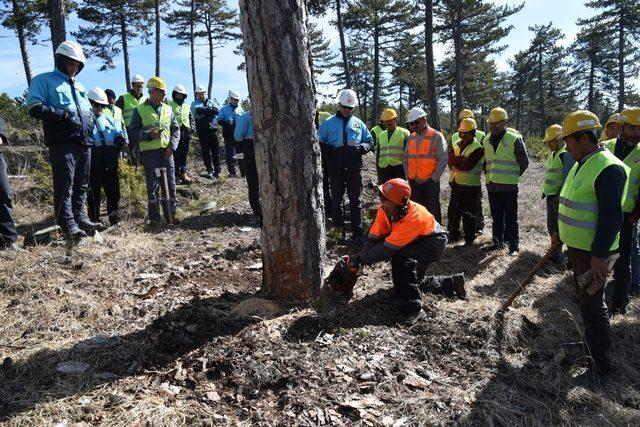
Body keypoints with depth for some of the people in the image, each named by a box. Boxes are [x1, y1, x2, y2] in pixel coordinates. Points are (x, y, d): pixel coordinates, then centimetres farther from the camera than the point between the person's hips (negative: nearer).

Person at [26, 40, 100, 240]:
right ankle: (68, 225, -6)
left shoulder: (79, 86, 25)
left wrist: (90, 125, 12)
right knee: (65, 186, -8)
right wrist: (63, 115, -17)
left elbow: (89, 112, 34)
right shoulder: (44, 80, 3)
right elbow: (34, 107, -10)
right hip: (62, 143, -7)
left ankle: (80, 218, 19)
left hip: (84, 143, 7)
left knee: (81, 185, 11)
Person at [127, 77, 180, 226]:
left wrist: (172, 146, -1)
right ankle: (154, 218, 8)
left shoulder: (167, 109, 12)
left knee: (170, 184, 6)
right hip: (149, 152, -3)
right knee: (153, 185, -1)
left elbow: (176, 129, 14)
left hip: (166, 152, 4)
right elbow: (133, 133, 0)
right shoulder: (140, 110, 1)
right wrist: (148, 134, -17)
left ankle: (171, 214, 17)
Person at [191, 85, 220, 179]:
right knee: (206, 151, 1)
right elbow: (197, 110, -10)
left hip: (213, 129, 1)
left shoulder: (211, 101, 17)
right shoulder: (194, 103, 11)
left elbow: (217, 110, -1)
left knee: (216, 150, 2)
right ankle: (209, 170, 8)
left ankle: (217, 170, 9)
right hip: (202, 130, -1)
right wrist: (210, 110, -8)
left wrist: (204, 111, -8)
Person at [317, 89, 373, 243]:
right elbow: (319, 143, 3)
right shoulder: (329, 123, 4)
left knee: (355, 201, 1)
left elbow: (369, 142, 15)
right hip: (335, 168, -1)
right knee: (336, 199, 10)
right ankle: (337, 225, 27)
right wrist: (332, 150, -15)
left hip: (354, 168, 1)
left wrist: (360, 148, -7)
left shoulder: (358, 123, 10)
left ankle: (357, 233, 4)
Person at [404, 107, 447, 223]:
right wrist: (408, 176, 7)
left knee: (433, 211, 1)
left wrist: (434, 178, -13)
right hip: (414, 182, 6)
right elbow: (406, 159, 16)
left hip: (430, 182, -5)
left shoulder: (436, 136, -6)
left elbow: (443, 159, -10)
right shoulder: (411, 138, 11)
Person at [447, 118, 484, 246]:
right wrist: (462, 160, -18)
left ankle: (469, 239, 13)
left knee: (468, 215, 1)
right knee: (453, 212, 14)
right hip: (456, 183, 6)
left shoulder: (478, 149, -11)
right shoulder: (456, 144, 10)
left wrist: (456, 161, -8)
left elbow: (468, 165, -21)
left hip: (470, 186, -6)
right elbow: (450, 160, -4)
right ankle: (453, 235, 28)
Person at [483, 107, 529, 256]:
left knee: (510, 217, -1)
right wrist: (489, 175, 13)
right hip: (491, 185, 6)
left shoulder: (514, 138, -7)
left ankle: (514, 246, 6)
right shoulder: (487, 140, 10)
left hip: (508, 186, -5)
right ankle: (498, 242, 24)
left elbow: (524, 162, -1)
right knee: (496, 217, 14)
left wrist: (513, 176, 4)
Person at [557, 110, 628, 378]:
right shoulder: (581, 164, 10)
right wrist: (561, 232, 23)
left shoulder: (608, 169, -21)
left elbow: (611, 217, -26)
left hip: (593, 253, -10)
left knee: (592, 305, -1)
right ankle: (591, 344, 40)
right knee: (585, 299, 22)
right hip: (576, 246, 10)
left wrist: (599, 256, -27)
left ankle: (601, 364, 12)